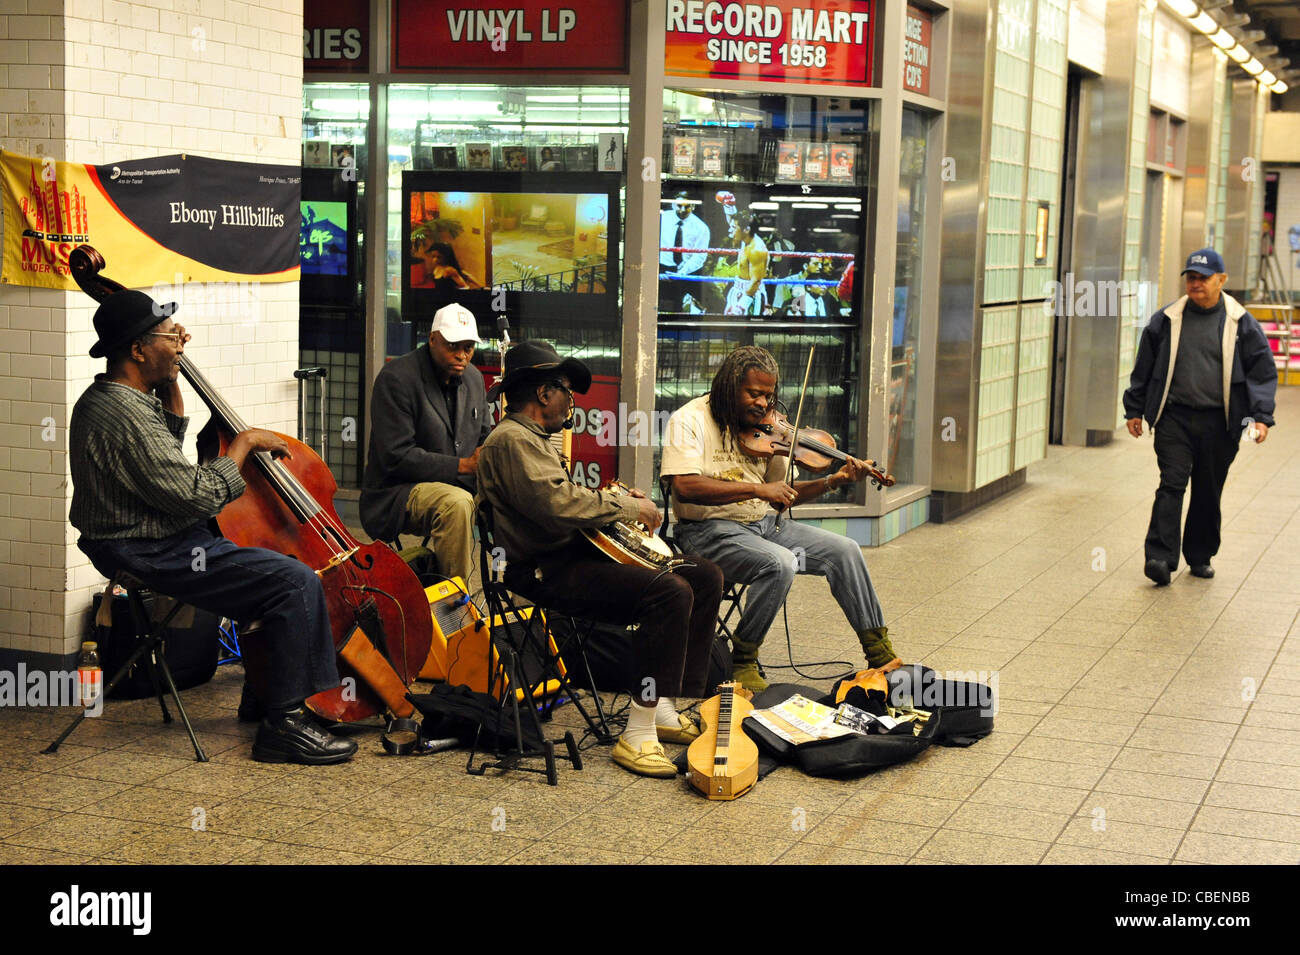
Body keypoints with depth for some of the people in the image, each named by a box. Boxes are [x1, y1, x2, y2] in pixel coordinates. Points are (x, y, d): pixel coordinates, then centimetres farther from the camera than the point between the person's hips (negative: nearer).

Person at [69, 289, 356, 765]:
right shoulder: (126, 415, -23)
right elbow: (198, 496, -24)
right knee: (296, 581, -18)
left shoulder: (103, 398, 10)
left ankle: (266, 691, 24)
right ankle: (285, 722, -13)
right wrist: (244, 443, -10)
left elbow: (168, 453, 25)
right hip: (148, 557, -11)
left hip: (148, 542, 11)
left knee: (274, 560, 19)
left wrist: (172, 387, 12)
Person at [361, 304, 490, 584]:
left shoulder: (474, 378, 11)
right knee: (456, 502, -37)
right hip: (396, 494, -7)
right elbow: (396, 457, -19)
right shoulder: (396, 378, -13)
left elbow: (485, 436, 21)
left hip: (461, 485, 7)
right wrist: (462, 465, -23)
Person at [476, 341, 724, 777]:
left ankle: (665, 708, 2)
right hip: (544, 572, -11)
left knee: (704, 575, 3)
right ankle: (638, 735, -26)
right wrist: (628, 506, -14)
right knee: (670, 591, -29)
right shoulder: (511, 440, -10)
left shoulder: (536, 439, 25)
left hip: (576, 552, 11)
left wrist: (615, 499, 12)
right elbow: (556, 503, -24)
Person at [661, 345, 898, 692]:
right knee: (780, 563, -31)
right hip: (709, 530, -7)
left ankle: (879, 650, 8)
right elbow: (686, 487, -25)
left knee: (844, 550, -3)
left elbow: (781, 497, 12)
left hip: (762, 525, 7)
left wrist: (833, 481, -2)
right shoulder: (690, 420, -10)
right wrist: (757, 488, -27)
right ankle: (742, 661, -13)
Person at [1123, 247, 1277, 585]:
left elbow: (1263, 371, 5)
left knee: (1208, 492, 9)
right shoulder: (1167, 320, 5)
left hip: (1218, 424, 0)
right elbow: (1144, 367, 13)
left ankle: (1200, 556, 24)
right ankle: (1160, 556, -14)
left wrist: (1261, 416, -5)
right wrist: (1134, 409, 13)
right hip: (1174, 418, 0)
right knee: (1172, 485, -11)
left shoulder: (1240, 323, 3)